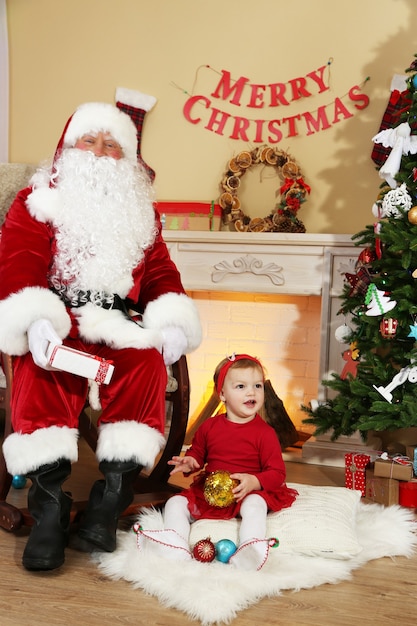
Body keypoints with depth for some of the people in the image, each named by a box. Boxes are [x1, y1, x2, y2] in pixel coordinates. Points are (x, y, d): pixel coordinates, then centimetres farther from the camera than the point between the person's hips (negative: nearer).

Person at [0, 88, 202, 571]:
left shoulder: (140, 211, 23)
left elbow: (160, 274, 15)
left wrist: (173, 323, -6)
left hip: (118, 325, 2)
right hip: (56, 326, -2)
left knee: (149, 362, -29)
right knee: (41, 374, -33)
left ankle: (112, 495, -25)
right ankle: (49, 502, -26)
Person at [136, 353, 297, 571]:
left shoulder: (265, 432, -5)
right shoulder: (209, 426, 6)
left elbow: (277, 473, -7)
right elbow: (196, 453, 21)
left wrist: (254, 481, -26)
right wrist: (189, 463, -4)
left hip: (249, 492, -4)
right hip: (208, 492, 4)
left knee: (255, 505, -36)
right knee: (175, 503, -12)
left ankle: (246, 557, -45)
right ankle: (176, 551, -26)